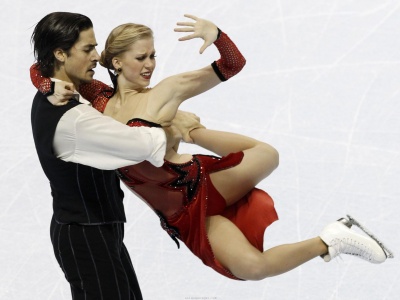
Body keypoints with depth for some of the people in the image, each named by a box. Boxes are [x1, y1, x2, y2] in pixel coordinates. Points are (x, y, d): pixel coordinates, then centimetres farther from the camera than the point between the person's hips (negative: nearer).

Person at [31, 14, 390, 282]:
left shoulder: (165, 92, -4)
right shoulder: (102, 102, 5)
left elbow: (232, 65, -8)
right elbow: (42, 69, 8)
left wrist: (216, 36, -29)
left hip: (201, 187, -3)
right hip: (182, 215, 3)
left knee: (266, 156, -38)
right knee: (251, 266, -20)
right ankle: (328, 241, 0)